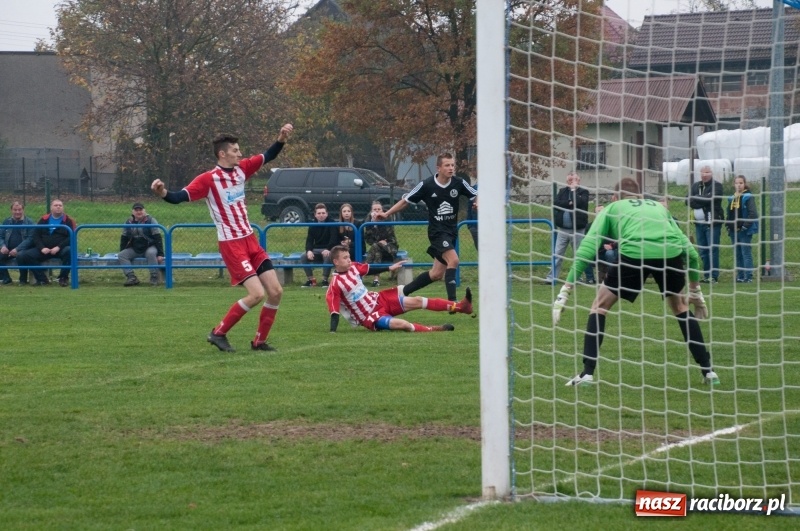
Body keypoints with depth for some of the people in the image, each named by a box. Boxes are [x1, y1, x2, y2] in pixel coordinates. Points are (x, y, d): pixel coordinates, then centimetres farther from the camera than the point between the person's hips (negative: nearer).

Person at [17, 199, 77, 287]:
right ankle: (42, 279, -12)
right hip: (44, 250, 3)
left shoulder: (68, 221, 5)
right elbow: (36, 236, 8)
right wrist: (42, 248, -10)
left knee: (68, 251, -39)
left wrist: (59, 247, -18)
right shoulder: (44, 220, 13)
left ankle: (63, 278, -19)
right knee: (21, 256, -17)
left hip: (60, 250, -3)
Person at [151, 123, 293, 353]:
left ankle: (260, 341, 15)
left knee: (275, 291, 2)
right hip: (231, 245, -7)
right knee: (257, 293, -17)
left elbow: (268, 156, 20)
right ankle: (218, 334, -1)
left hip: (250, 240, 7)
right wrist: (163, 193, -42)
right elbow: (179, 197, -22)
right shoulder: (209, 179, -14)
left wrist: (281, 139, 4)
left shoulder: (241, 169, 6)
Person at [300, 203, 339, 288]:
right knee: (303, 258, -21)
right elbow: (309, 240, 4)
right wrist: (309, 250, -19)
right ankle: (310, 279, -9)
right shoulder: (313, 225, 9)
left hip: (328, 250, -4)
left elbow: (334, 239, -18)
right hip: (316, 250, 4)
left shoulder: (332, 223, -6)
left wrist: (328, 249, -35)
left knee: (327, 256, -39)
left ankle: (325, 280, -26)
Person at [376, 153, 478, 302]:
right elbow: (406, 200, 1)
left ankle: (404, 291, 24)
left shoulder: (459, 183, -4)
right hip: (437, 231, -5)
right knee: (453, 260, -27)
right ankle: (452, 300, -25)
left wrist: (478, 202, -19)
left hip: (452, 231, 5)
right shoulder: (426, 185, -11)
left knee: (437, 273, 7)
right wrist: (387, 214, 0)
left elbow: (476, 194, 5)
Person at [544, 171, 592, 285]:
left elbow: (579, 202, -20)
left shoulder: (583, 192, -1)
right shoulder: (562, 191, 11)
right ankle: (551, 277, 5)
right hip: (562, 229, 4)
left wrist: (573, 189, -10)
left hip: (578, 230, -4)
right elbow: (555, 203, -4)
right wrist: (569, 203, -14)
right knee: (557, 254, 3)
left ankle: (590, 278, 11)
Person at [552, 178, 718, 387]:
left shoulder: (612, 209, 27)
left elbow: (588, 247, 13)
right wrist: (695, 290, 45)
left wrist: (565, 290, 11)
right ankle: (708, 371, 26)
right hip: (671, 252, 3)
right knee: (680, 306, 30)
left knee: (599, 305, 18)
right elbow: (690, 252, 33)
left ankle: (587, 373, 7)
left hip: (635, 252, -3)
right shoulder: (659, 207, 36)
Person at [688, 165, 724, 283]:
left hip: (712, 222, -6)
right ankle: (706, 275, 13)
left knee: (712, 250, -8)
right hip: (699, 222, 6)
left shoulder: (716, 185, -2)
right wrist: (703, 201, -12)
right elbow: (689, 201, 3)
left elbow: (710, 199, -16)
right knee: (703, 251, 7)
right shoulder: (695, 186, 14)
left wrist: (696, 199, -5)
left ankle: (714, 276, -8)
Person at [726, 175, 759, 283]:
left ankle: (748, 277, -7)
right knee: (738, 254, 10)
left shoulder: (748, 197, -6)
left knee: (746, 254, -7)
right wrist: (729, 227, 8)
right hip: (734, 231, 7)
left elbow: (753, 214, -13)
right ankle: (740, 276, 15)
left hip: (745, 231, -7)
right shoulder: (732, 198, 14)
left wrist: (745, 226, -17)